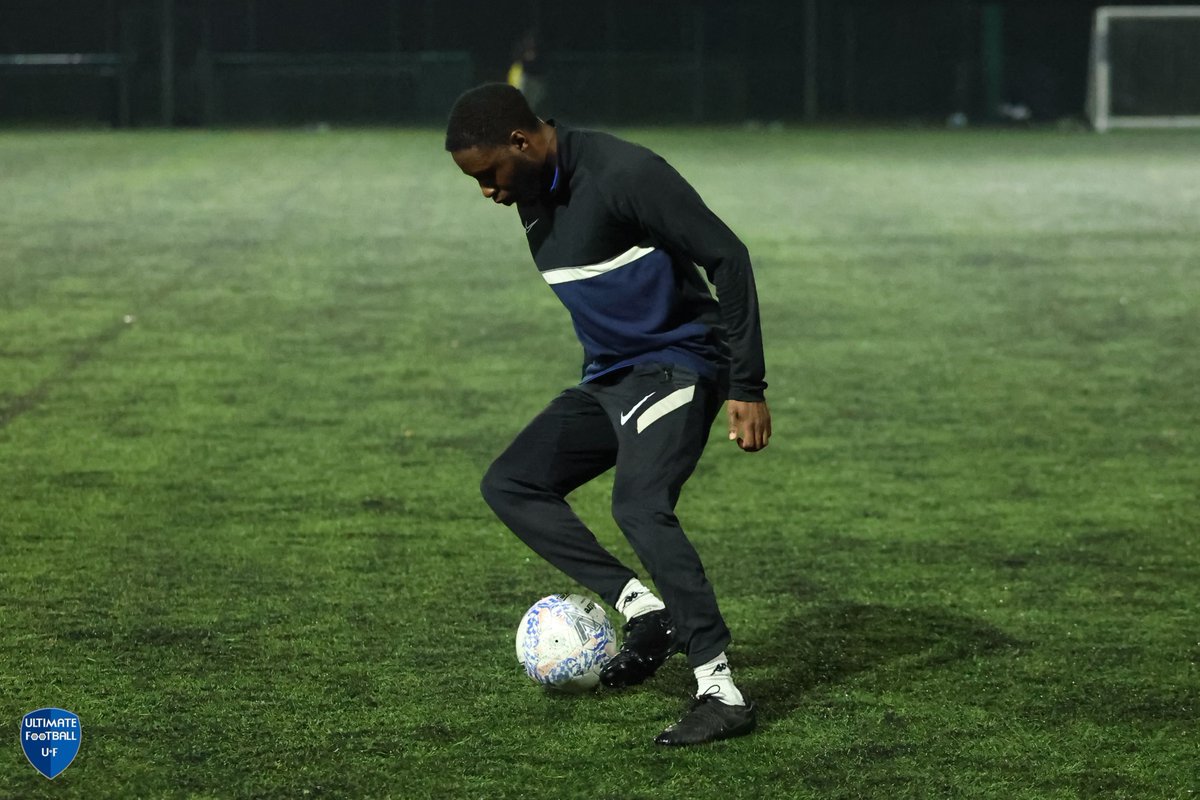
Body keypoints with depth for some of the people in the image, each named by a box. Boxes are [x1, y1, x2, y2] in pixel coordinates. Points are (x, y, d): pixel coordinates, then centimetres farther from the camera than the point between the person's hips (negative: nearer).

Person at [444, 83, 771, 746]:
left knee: (640, 507, -27)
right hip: (608, 378, 10)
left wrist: (747, 387, -21)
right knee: (509, 484, 3)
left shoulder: (623, 174, -21)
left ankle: (721, 693, -25)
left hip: (677, 364, -10)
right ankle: (645, 612, -3)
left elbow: (727, 258, -20)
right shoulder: (532, 197, 7)